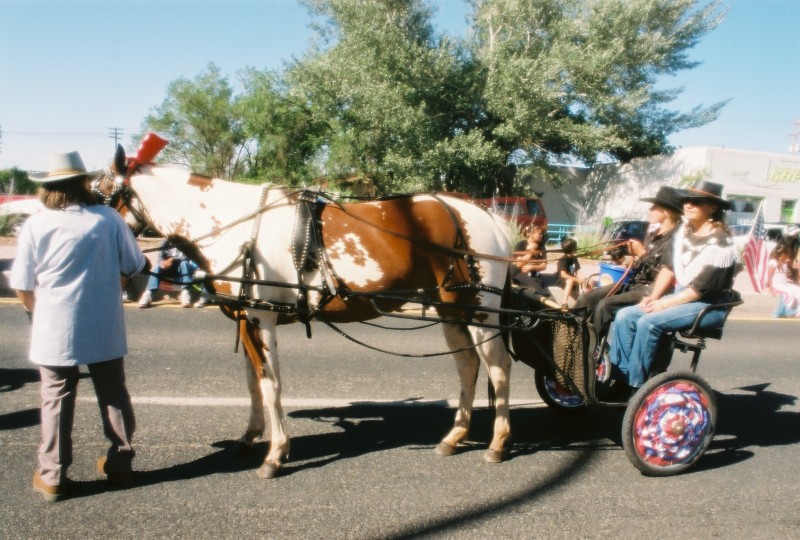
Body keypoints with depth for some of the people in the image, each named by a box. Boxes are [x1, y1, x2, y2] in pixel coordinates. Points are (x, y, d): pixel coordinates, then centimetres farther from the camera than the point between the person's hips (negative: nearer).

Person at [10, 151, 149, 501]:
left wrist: (37, 312, 16)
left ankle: (52, 477, 17)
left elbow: (22, 285, -3)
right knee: (113, 395, 15)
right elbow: (133, 267, 3)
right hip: (105, 329, 1)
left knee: (56, 400, 10)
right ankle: (120, 463, 26)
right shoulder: (109, 219, -6)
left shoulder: (35, 225, -8)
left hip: (54, 332, -1)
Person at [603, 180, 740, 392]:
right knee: (625, 316, -9)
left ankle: (636, 386, -18)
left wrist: (665, 303, -18)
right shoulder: (684, 231, 8)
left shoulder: (721, 243, -15)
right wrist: (654, 296, -2)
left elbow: (703, 289, -19)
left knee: (649, 322, -28)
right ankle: (619, 373, -8)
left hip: (708, 305, -8)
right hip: (681, 296, 8)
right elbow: (669, 267, 12)